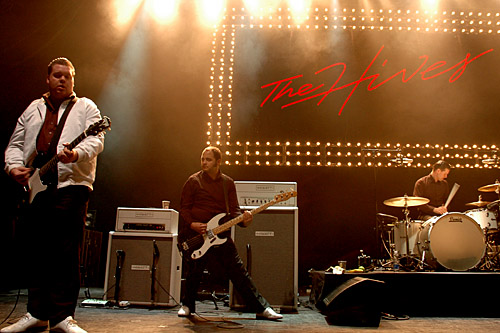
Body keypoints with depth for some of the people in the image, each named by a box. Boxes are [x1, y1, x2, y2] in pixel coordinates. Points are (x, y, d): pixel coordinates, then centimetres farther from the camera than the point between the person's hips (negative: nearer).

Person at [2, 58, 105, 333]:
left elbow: (96, 140, -4)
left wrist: (77, 154, -25)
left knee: (66, 253, -6)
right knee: (35, 251, 7)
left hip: (70, 186, -4)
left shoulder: (86, 108, 11)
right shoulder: (32, 109, 23)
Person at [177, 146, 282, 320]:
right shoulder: (193, 181, -1)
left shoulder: (228, 182, 7)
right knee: (193, 272, 6)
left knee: (238, 271, 1)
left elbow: (234, 209, 4)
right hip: (194, 234, -1)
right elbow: (184, 207, 2)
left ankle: (261, 308, 6)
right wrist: (191, 224, -15)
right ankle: (187, 305, 31)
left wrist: (243, 220, -16)